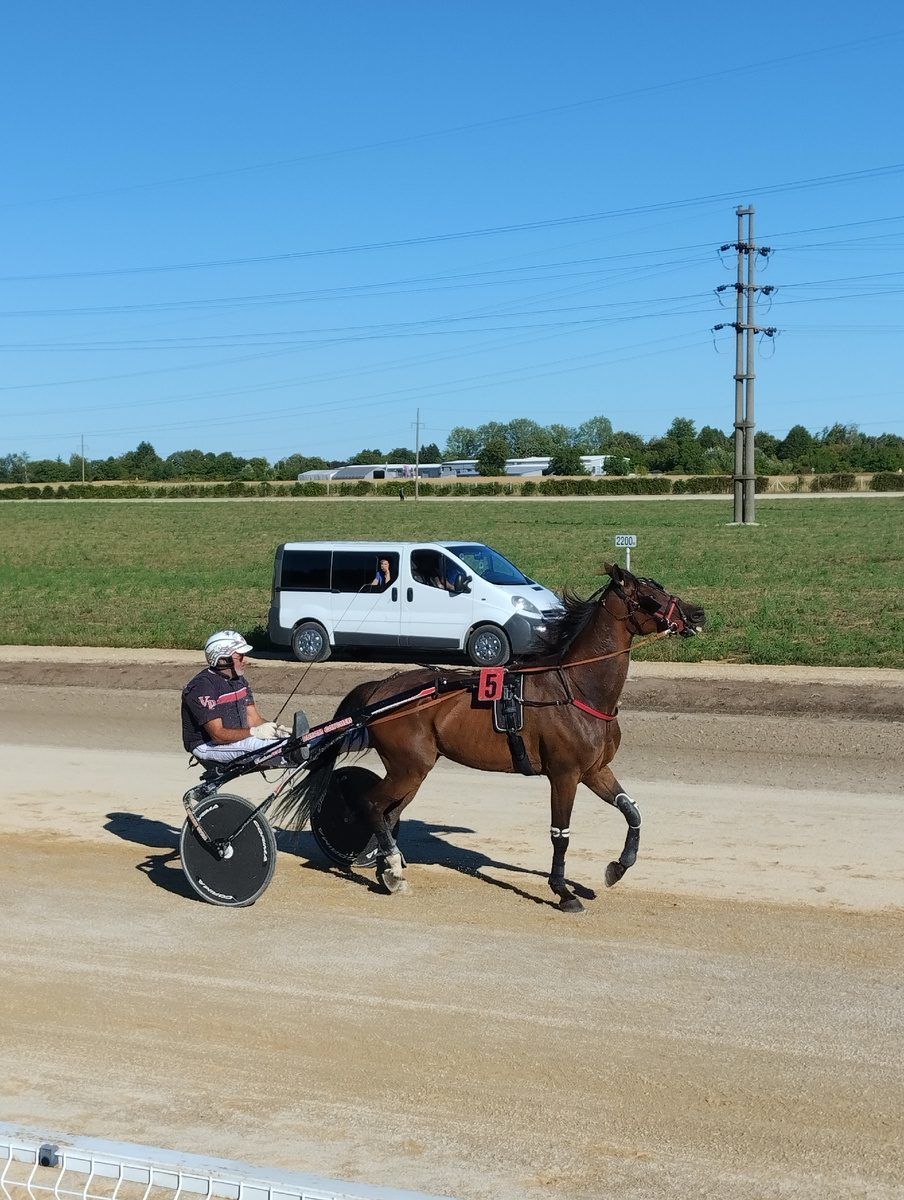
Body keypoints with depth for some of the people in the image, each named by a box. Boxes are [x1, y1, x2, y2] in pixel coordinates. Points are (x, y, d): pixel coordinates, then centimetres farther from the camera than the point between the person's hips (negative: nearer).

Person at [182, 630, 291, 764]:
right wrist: (255, 732, -35)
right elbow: (218, 734, -25)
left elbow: (253, 719, 6)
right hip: (207, 746, -9)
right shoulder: (202, 686, -20)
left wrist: (275, 728, -16)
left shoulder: (239, 680, 9)